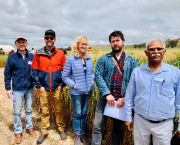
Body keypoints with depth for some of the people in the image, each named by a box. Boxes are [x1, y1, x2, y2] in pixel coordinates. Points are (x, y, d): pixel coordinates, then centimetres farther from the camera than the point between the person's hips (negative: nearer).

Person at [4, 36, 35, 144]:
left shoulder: (32, 57, -1)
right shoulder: (12, 58, -4)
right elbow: (7, 74, 0)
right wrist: (8, 88, -3)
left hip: (30, 88, 2)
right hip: (17, 89, -1)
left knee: (29, 109, 15)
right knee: (17, 112, 7)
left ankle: (29, 127, 34)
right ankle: (18, 132, 25)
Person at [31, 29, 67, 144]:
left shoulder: (60, 54, 1)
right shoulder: (38, 54, 1)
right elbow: (34, 72, 4)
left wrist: (62, 84, -2)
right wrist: (38, 86, -1)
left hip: (57, 89, 0)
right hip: (44, 89, 1)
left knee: (59, 110, 10)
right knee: (44, 111, 12)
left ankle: (61, 129, 29)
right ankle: (44, 132, 29)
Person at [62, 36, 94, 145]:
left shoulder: (89, 58, 4)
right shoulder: (70, 59, -8)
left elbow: (92, 73, 14)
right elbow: (65, 76, -5)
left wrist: (92, 83, 1)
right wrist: (73, 85, -14)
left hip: (87, 91, 4)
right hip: (76, 92, -4)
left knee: (84, 113, 15)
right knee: (77, 114, 9)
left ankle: (83, 134, 32)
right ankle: (77, 135, 29)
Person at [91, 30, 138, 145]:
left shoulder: (131, 60, 3)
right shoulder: (104, 59, 2)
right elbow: (98, 76, -7)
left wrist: (125, 97, -11)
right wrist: (107, 94, -15)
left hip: (122, 99, 1)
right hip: (105, 97, 0)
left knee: (118, 126, 18)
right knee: (98, 126, 2)